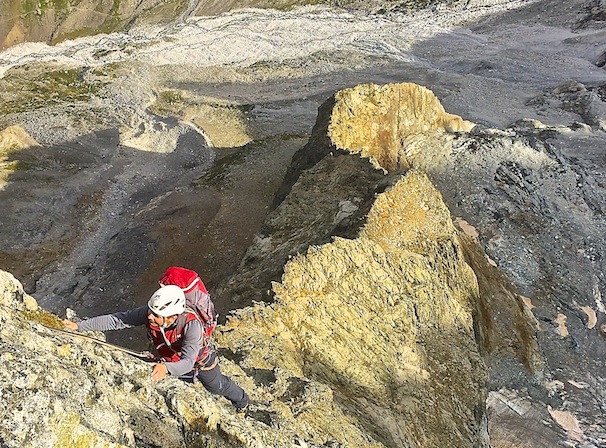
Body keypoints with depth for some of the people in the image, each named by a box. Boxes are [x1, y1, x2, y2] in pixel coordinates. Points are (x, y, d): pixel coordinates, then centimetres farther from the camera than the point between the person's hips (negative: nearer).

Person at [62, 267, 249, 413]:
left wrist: (167, 368, -74)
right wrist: (79, 325, -33)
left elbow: (188, 362, -53)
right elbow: (116, 319, -30)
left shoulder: (192, 325, -49)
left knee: (217, 386, 25)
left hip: (201, 359, -2)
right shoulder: (148, 313, -36)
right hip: (172, 359, 2)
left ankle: (242, 400, 56)